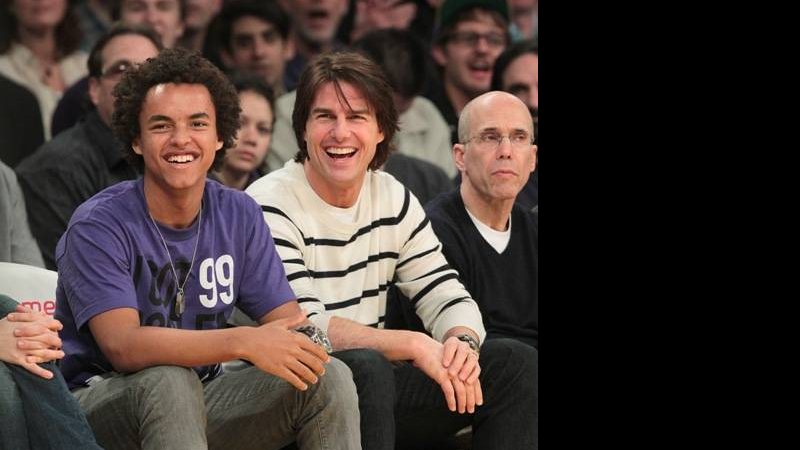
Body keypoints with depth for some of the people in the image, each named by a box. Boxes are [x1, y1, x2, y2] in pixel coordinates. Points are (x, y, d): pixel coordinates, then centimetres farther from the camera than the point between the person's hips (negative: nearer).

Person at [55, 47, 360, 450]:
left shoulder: (239, 216, 4)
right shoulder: (99, 225, -14)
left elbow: (289, 320, 3)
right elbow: (122, 346, -27)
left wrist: (303, 340, -25)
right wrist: (244, 342, -38)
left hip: (198, 406, 5)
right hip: (100, 400, -5)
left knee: (329, 377, -16)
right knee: (168, 380, -38)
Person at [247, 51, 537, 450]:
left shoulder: (394, 200, 10)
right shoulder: (271, 207, -13)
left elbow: (447, 298, 7)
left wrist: (462, 342, -18)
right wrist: (414, 346, -27)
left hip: (372, 387, 7)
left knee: (513, 363, -5)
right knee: (364, 368, -38)